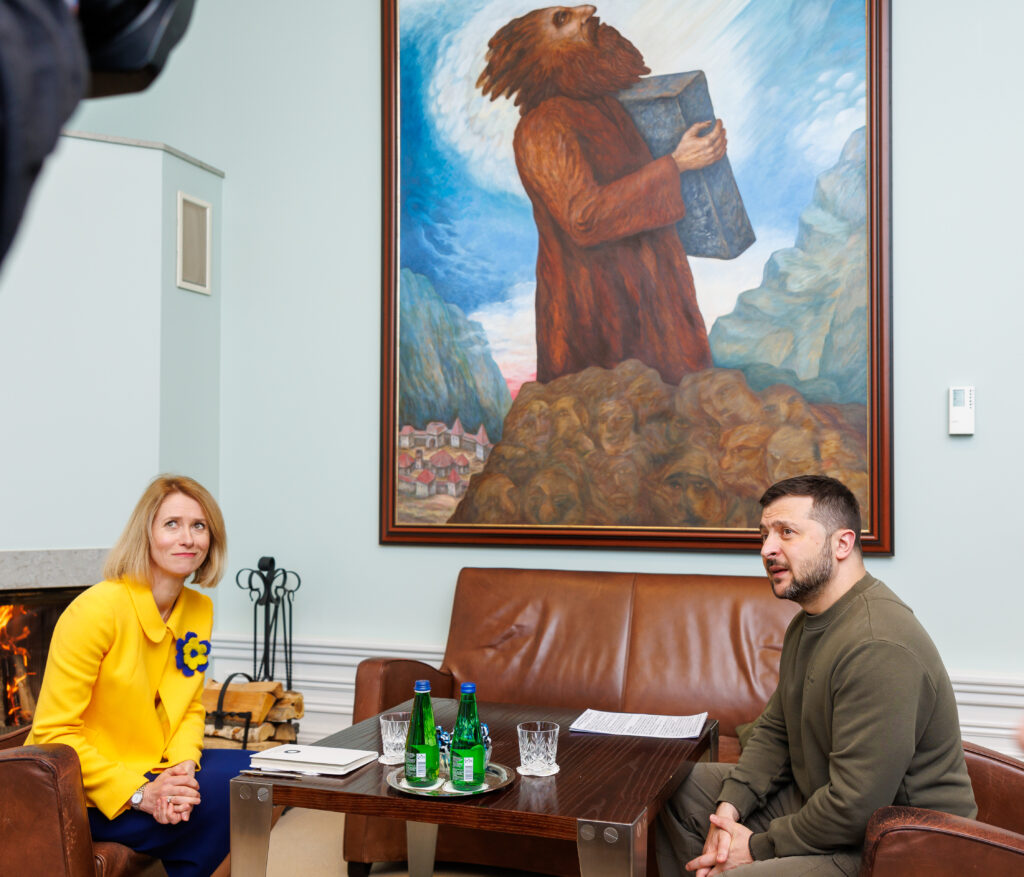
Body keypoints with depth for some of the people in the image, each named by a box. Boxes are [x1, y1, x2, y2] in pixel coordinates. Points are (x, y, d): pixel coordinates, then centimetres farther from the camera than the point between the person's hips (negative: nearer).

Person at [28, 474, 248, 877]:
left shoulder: (199, 609, 1)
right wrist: (138, 794, -24)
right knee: (226, 797, -20)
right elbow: (54, 732, -20)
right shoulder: (97, 609, -21)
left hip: (154, 770, 7)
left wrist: (183, 766, -12)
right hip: (87, 794, -7)